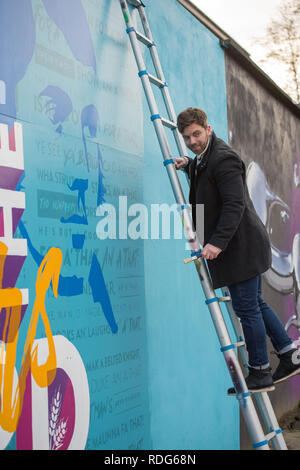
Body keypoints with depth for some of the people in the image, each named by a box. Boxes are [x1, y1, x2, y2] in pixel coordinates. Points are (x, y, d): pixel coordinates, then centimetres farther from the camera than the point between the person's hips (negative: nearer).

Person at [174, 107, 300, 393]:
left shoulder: (223, 159, -17)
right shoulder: (204, 159, 15)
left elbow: (235, 205, -24)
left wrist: (217, 243, -30)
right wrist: (188, 165, 19)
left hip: (241, 247, -10)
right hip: (239, 248, 10)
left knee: (247, 308, -3)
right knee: (254, 304, 16)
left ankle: (260, 374, 7)